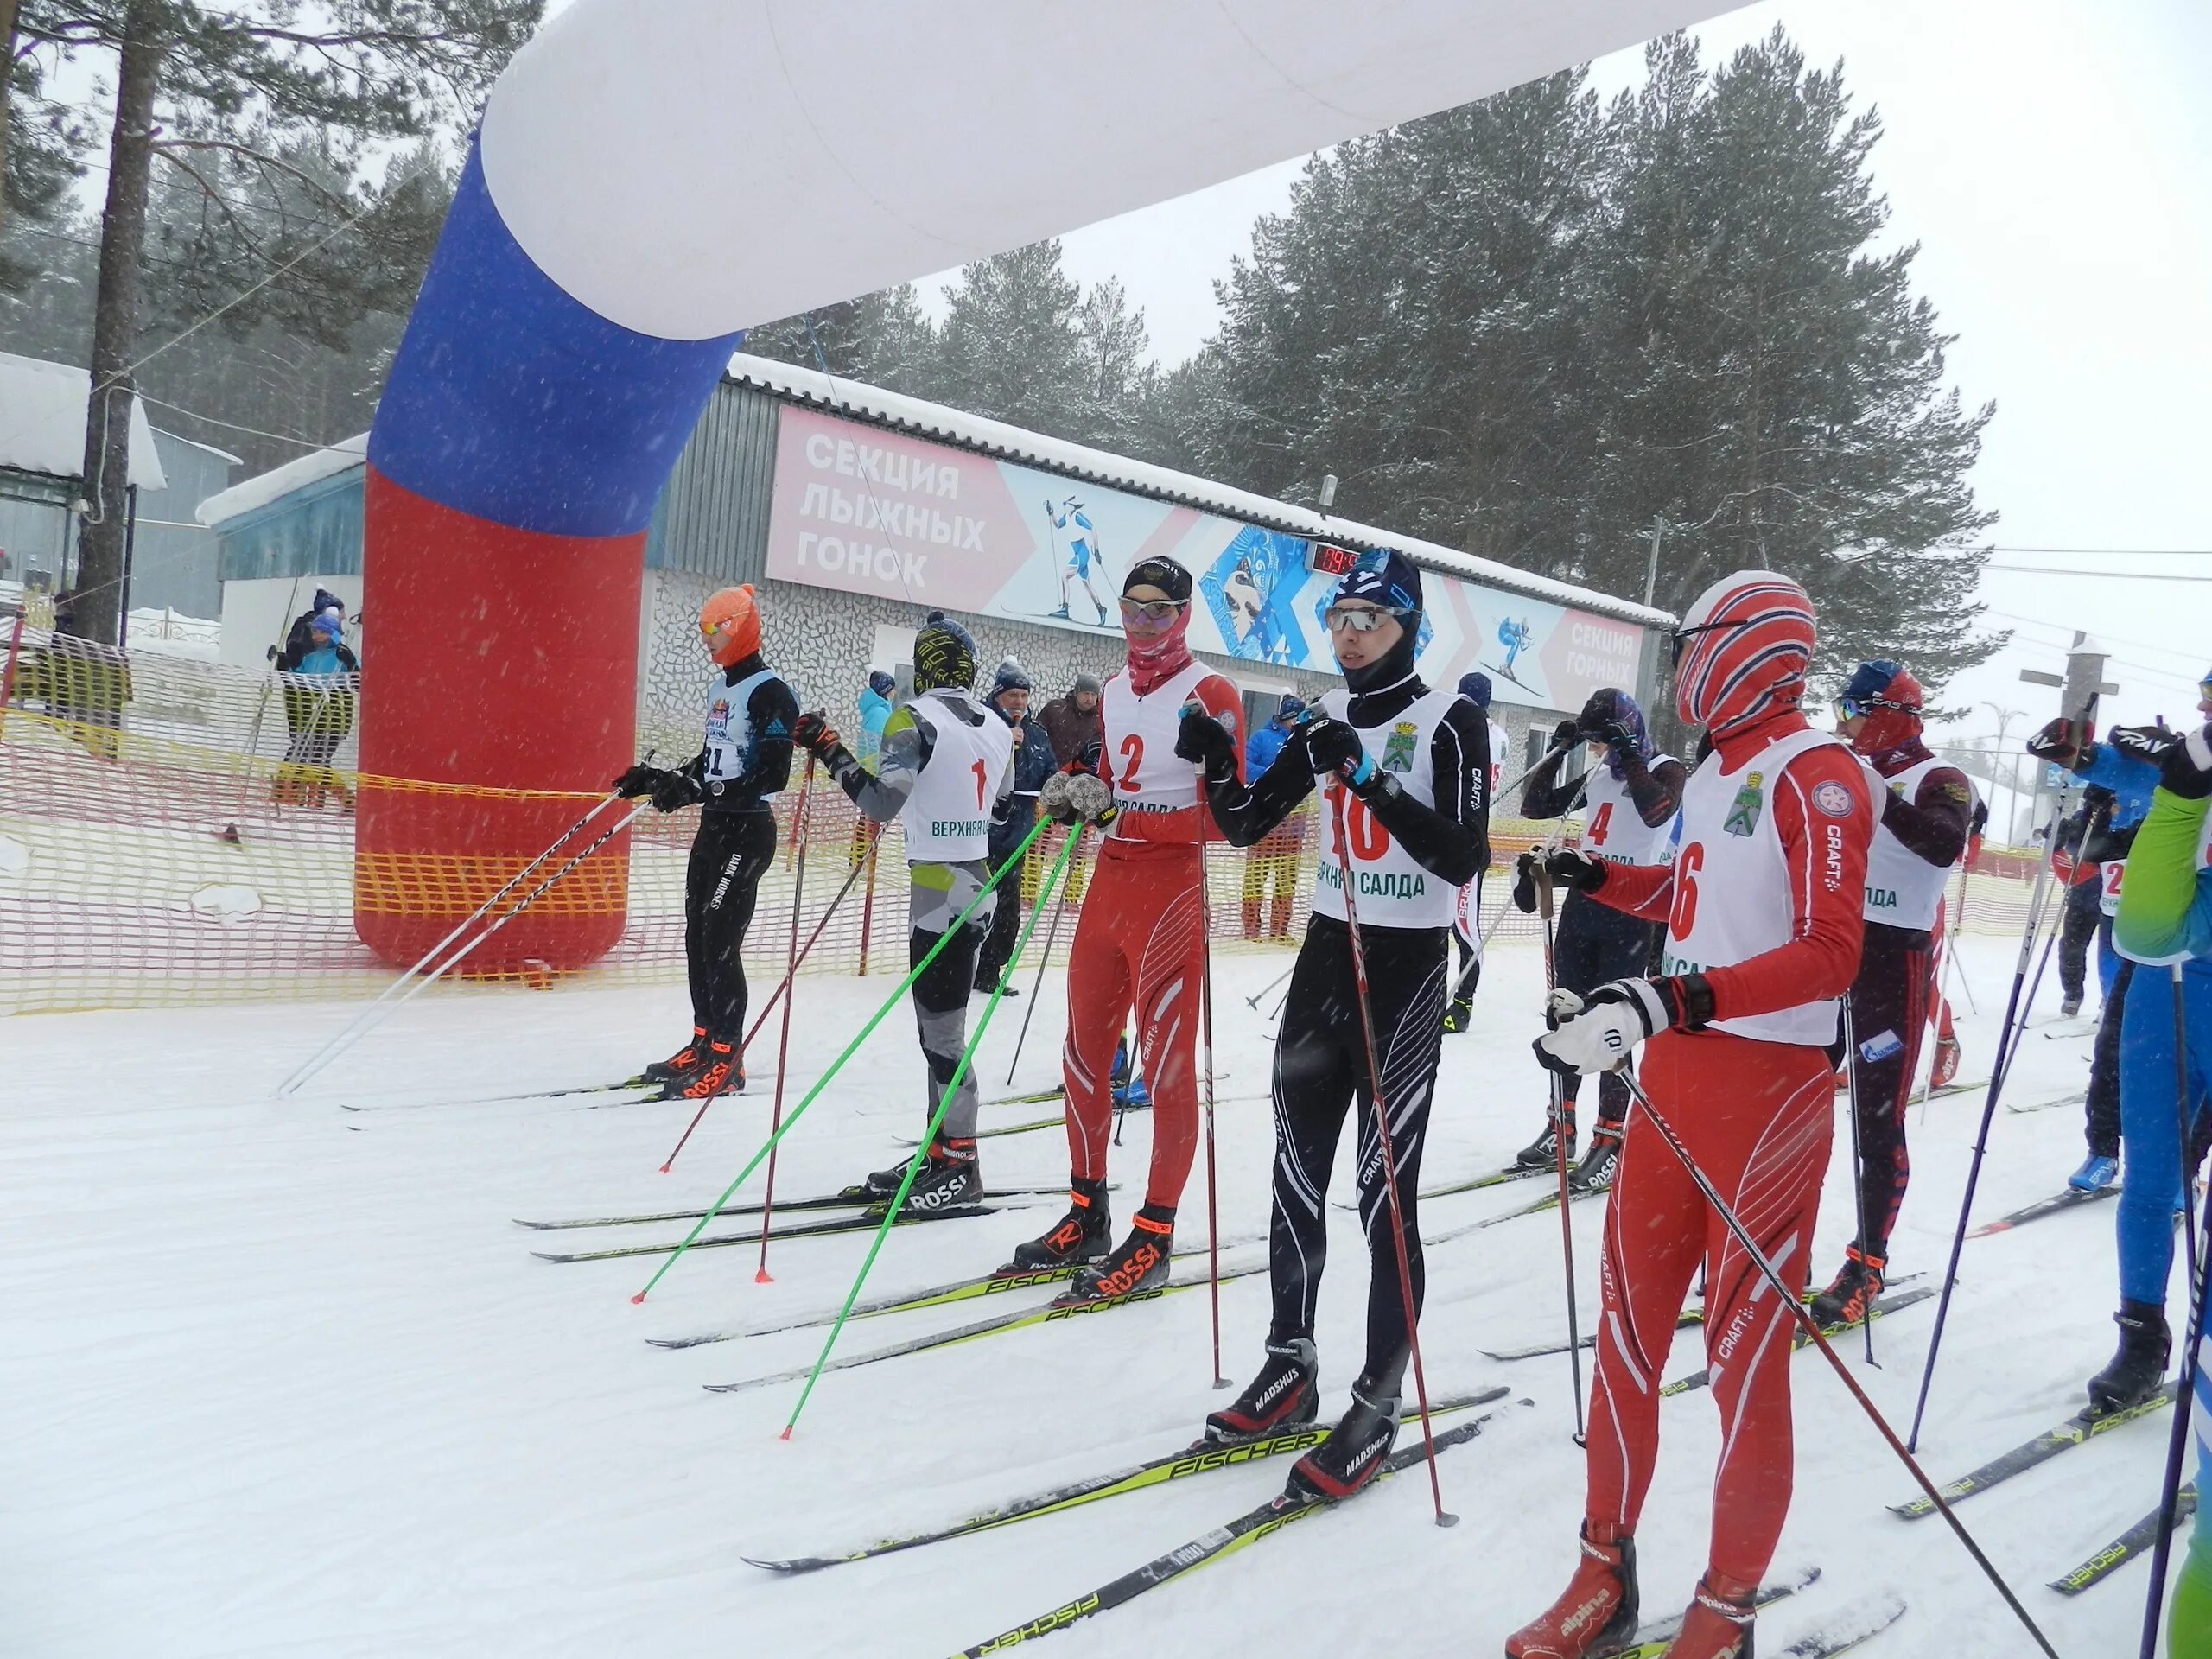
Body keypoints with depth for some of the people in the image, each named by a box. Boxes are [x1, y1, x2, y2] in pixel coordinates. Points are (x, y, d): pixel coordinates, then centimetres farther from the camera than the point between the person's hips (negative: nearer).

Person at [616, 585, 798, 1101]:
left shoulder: (769, 691, -15)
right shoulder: (719, 687, 14)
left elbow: (773, 774, -22)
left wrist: (697, 792, -27)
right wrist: (663, 778, 11)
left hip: (747, 831, -9)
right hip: (713, 827, 9)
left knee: (720, 942, -10)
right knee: (697, 937, 11)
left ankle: (726, 1061, -3)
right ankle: (704, 1043, 22)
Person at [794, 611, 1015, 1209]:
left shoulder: (916, 718, -12)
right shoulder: (998, 726, 9)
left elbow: (883, 802, -22)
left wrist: (829, 750, -17)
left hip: (939, 889, -8)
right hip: (977, 883, 8)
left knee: (941, 1032, -2)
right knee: (939, 1024, 14)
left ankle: (959, 1164, 6)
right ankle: (939, 1152, 19)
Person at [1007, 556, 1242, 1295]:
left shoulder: (1210, 694, -8)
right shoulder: (1116, 691, 15)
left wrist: (1121, 813, -22)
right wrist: (1078, 798, 1)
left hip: (1170, 887, -8)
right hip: (1108, 881, 8)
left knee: (1167, 1065, -1)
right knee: (1084, 1053, 12)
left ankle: (1154, 1236, 8)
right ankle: (1087, 1214, 25)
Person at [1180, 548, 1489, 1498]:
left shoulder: (1451, 722, -8)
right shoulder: (1328, 718, 9)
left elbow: (1463, 859, -19)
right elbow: (1246, 824, 8)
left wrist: (1369, 780, -27)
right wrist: (1214, 762, -11)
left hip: (1405, 966, -6)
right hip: (1326, 952, 6)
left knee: (1385, 1188, -2)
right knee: (1296, 1169, 10)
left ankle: (1376, 1406, 9)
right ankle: (1290, 1367, 25)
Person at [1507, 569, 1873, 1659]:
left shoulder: (1815, 772, -11)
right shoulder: (1712, 773, 15)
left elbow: (1831, 953, -22)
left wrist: (1674, 1000, -33)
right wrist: (1593, 878, 25)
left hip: (1769, 1088, -8)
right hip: (1672, 1076, 8)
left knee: (1745, 1361, 2)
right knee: (1627, 1332, 12)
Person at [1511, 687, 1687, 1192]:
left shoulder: (1666, 770, -4)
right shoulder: (1597, 776, 13)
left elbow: (1656, 810, -26)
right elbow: (1535, 805, 13)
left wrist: (1627, 753, -18)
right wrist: (1558, 750, 3)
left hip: (1630, 911, -7)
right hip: (1582, 901, 7)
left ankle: (1610, 1139, 1)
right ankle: (1562, 1125, 18)